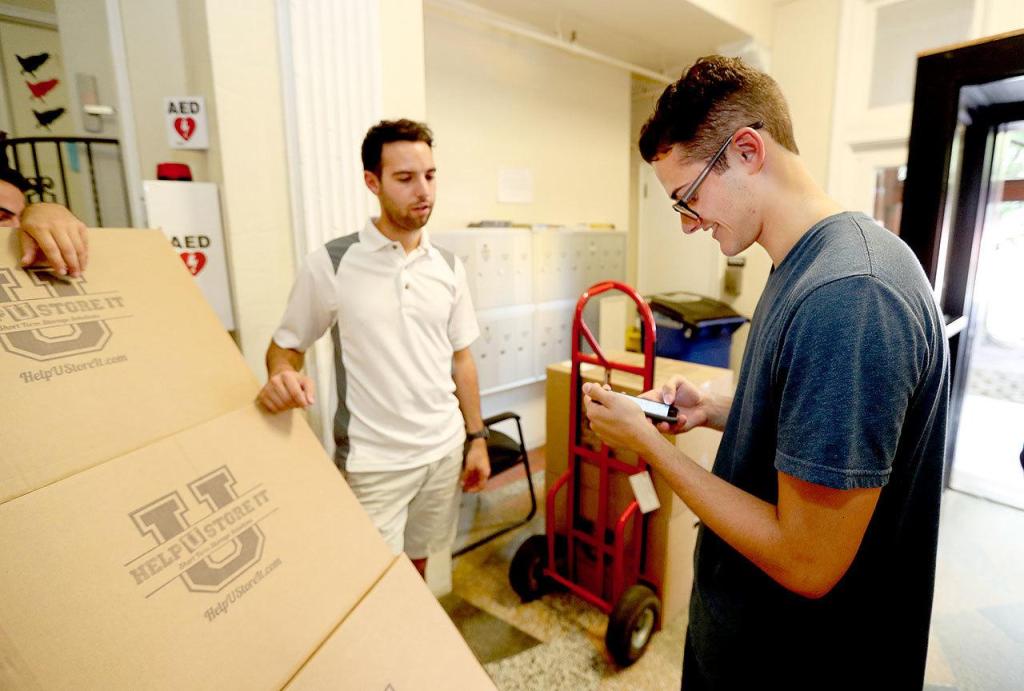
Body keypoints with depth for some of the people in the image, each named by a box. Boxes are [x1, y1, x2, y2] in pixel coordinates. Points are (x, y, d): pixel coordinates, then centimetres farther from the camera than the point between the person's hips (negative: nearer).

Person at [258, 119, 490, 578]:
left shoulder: (448, 267, 3)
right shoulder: (331, 264, -10)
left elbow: (461, 358, 8)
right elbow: (285, 346, -2)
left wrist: (477, 437, 8)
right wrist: (282, 377, -26)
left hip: (444, 450, 4)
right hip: (374, 461, -4)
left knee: (418, 563, 20)